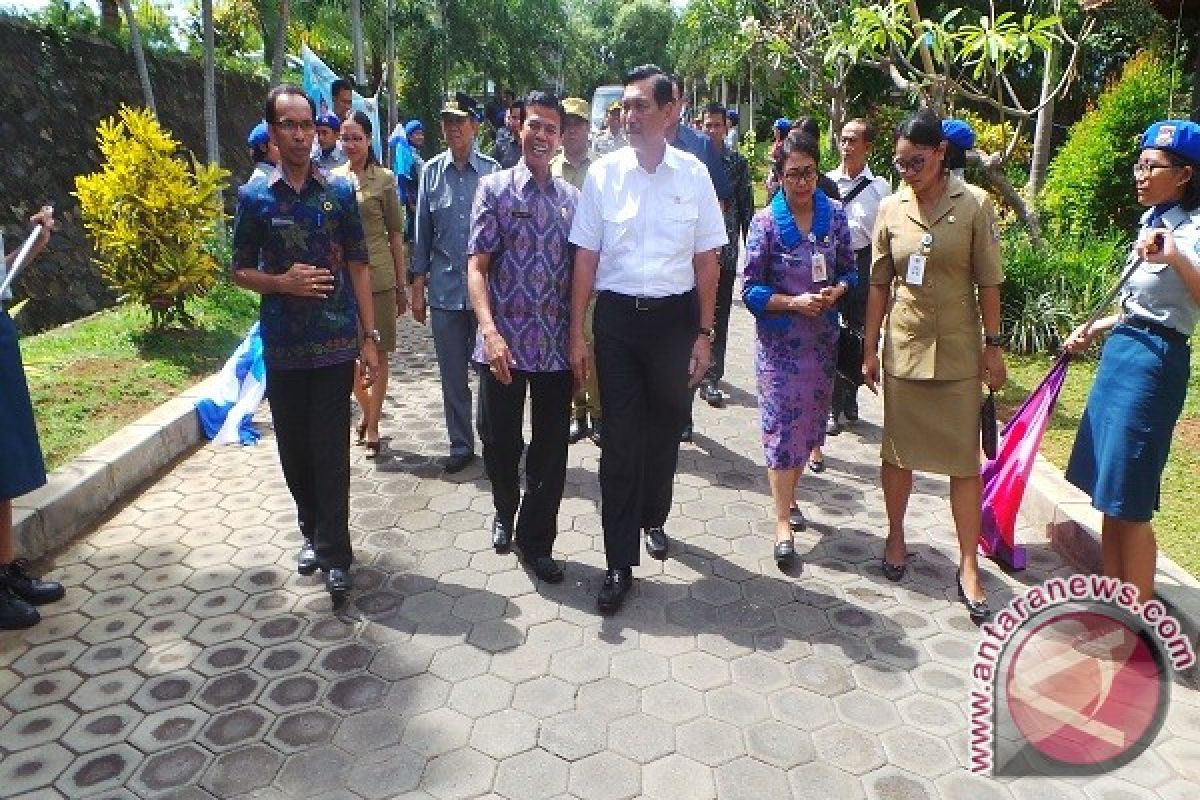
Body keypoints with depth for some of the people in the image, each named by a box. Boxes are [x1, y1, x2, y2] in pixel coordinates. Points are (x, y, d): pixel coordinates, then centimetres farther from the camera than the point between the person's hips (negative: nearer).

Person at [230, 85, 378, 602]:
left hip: (335, 342, -2)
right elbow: (240, 272, 9)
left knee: (330, 451, -2)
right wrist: (281, 282, -12)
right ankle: (314, 532, 32)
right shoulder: (254, 197, 4)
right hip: (282, 345, 2)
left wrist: (369, 337, -1)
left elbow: (357, 266, 4)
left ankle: (334, 554, 7)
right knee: (294, 449, 11)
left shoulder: (339, 192, 3)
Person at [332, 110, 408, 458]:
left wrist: (401, 285, 0)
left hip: (378, 276, -3)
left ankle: (372, 427, 15)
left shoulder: (384, 179, -1)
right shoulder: (333, 178, 8)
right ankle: (367, 410, 33)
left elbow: (395, 234, 1)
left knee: (377, 355, 3)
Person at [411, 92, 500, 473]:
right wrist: (418, 287, 6)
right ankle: (461, 446, 24)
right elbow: (422, 231, 8)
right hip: (444, 288, 2)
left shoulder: (492, 171, -2)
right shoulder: (432, 171, 4)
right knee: (452, 375, 10)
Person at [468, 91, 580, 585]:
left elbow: (580, 271, 12)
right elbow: (476, 266, -6)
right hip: (504, 341, -2)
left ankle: (536, 540, 25)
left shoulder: (572, 198, 10)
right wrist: (490, 331, -21)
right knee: (500, 442, 10)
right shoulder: (495, 188, 1)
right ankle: (505, 514, 40)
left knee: (551, 450, 7)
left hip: (557, 346, 2)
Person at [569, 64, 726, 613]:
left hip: (675, 316, 1)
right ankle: (620, 563, 11)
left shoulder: (693, 175, -1)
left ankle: (652, 518, 41)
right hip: (617, 316, -1)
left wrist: (704, 334, 0)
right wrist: (576, 333, -2)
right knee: (620, 439, 1)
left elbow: (707, 260, 3)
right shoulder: (603, 173, -2)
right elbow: (586, 258, 1)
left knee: (665, 429, 15)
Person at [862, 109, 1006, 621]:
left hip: (957, 352, -2)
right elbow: (879, 284, 5)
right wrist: (869, 348, 5)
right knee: (897, 451, 13)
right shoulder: (890, 208, 1)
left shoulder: (974, 204, -5)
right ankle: (896, 537, 32)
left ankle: (968, 566, 12)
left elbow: (988, 283, -1)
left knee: (964, 460, 2)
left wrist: (992, 346, -3)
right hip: (902, 348, 2)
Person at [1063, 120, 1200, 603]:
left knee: (1129, 503, -3)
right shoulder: (1153, 222, 14)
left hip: (1153, 361, -9)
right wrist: (1094, 329, 18)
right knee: (1109, 495, 14)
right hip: (1119, 352, 9)